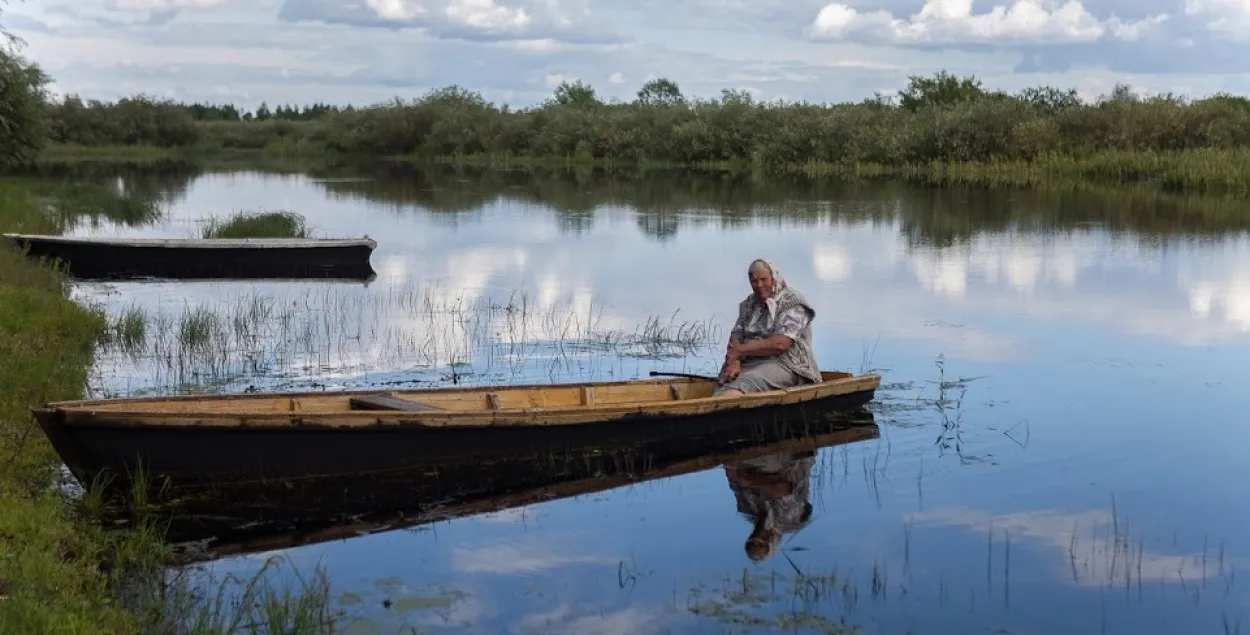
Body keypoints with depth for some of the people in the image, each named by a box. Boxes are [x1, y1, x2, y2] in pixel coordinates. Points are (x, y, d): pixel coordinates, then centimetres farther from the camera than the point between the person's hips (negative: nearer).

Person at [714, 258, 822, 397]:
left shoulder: (793, 303, -2)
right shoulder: (749, 304, 20)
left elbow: (780, 343, -14)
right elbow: (736, 336, 11)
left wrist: (740, 350, -8)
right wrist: (734, 361, -12)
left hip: (785, 365, -7)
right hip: (749, 363, 7)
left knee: (743, 384, -38)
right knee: (722, 391, -27)